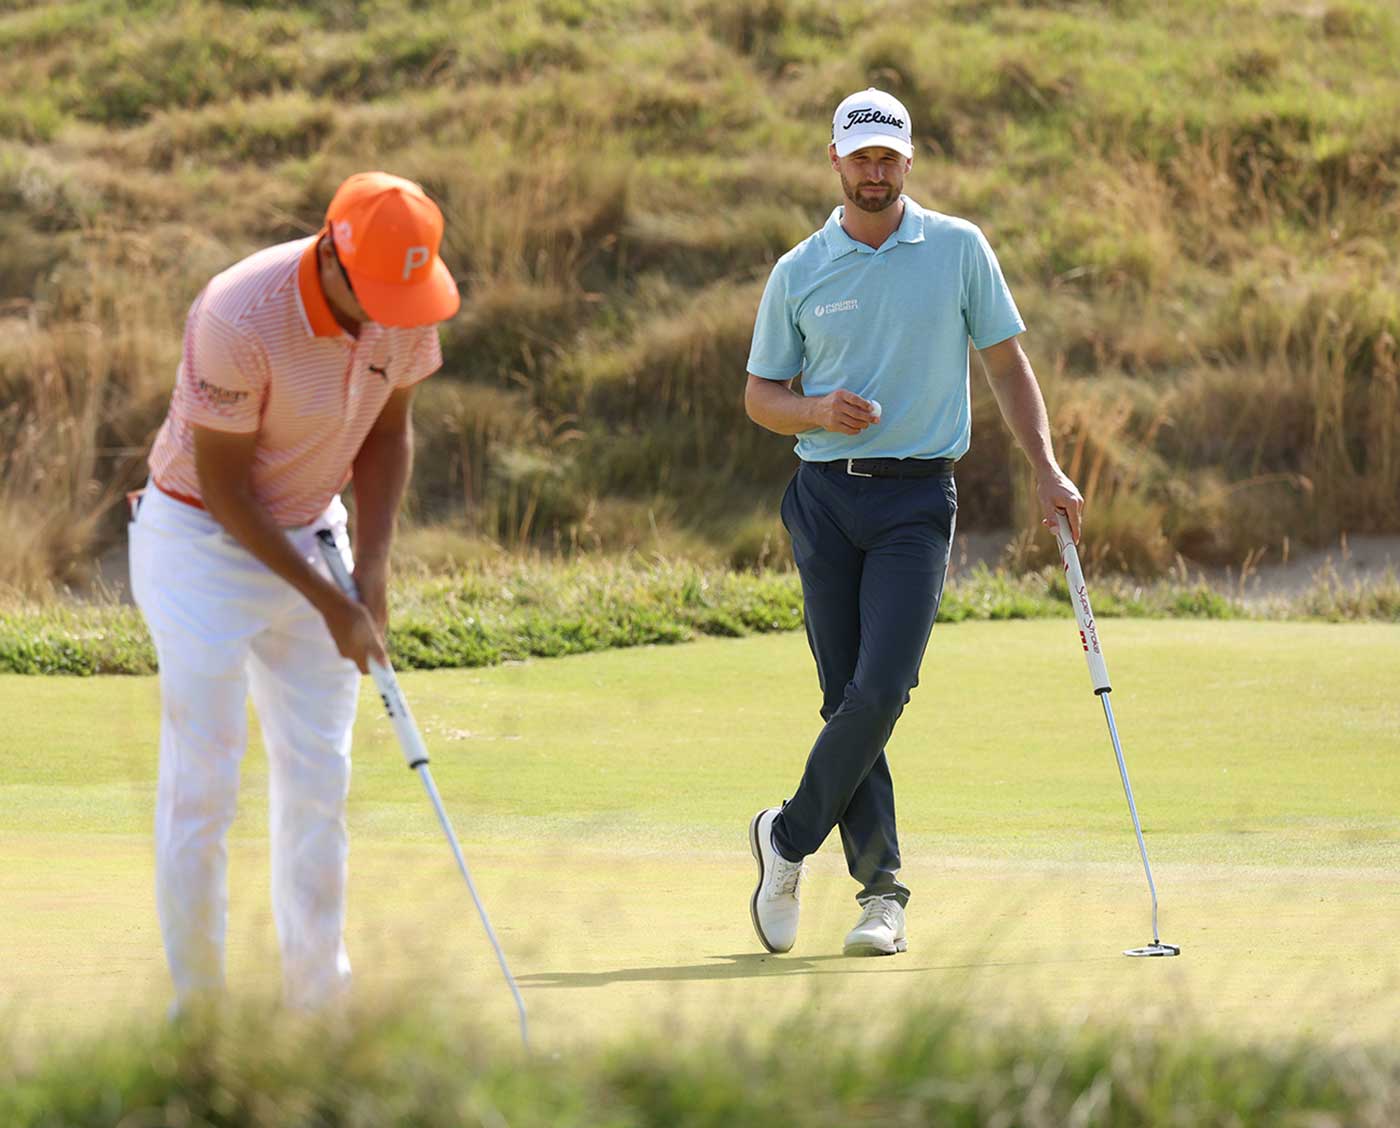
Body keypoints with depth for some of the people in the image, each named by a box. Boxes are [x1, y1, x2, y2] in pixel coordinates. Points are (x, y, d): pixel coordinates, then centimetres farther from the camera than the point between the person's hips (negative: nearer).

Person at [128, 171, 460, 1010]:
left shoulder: (407, 302, -12)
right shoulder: (241, 319, -30)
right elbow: (223, 488, -21)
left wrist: (372, 565, -6)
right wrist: (327, 603, -18)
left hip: (312, 534, 6)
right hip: (202, 541, -6)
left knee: (319, 776, 6)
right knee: (203, 783, -6)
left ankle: (318, 1003, 13)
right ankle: (196, 1011, 1)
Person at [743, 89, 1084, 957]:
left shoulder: (958, 250, 3)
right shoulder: (799, 272, 6)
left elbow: (1007, 364, 7)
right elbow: (761, 394, 11)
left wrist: (1048, 470, -2)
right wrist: (818, 412, -11)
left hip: (918, 496, -2)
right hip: (826, 494, 2)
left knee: (881, 688, -15)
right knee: (847, 695, 1)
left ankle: (790, 838, 2)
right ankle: (881, 887, 6)